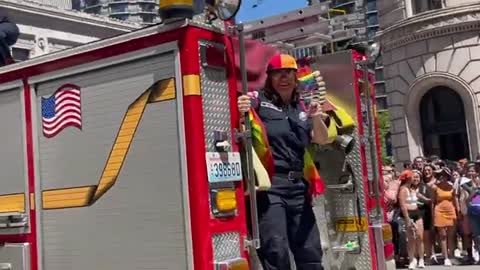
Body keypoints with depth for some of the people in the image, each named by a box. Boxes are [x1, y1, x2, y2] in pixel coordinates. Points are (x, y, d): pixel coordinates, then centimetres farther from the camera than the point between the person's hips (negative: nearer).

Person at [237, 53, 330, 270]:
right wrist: (240, 112, -33)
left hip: (298, 187, 6)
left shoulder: (302, 109, 20)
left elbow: (322, 140, 12)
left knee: (310, 252, 10)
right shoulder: (259, 100, 5)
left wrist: (317, 119, -9)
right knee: (276, 252, -11)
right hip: (269, 185, -6)